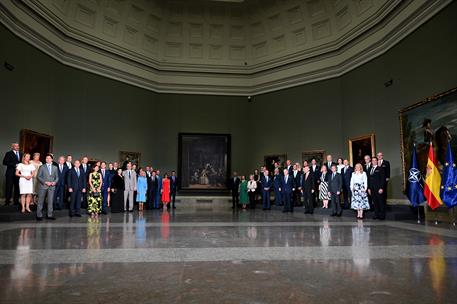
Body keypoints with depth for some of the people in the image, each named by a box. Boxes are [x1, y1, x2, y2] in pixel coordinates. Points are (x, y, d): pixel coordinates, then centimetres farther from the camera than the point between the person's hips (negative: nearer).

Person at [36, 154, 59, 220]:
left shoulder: (55, 167, 13)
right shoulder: (42, 167, 5)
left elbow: (57, 177, 14)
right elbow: (38, 177, -1)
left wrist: (55, 182, -7)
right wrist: (45, 182, -13)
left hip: (52, 187, 2)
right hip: (43, 186, -2)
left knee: (51, 201, 3)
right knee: (40, 201, 1)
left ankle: (49, 215, 8)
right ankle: (39, 215, 7)